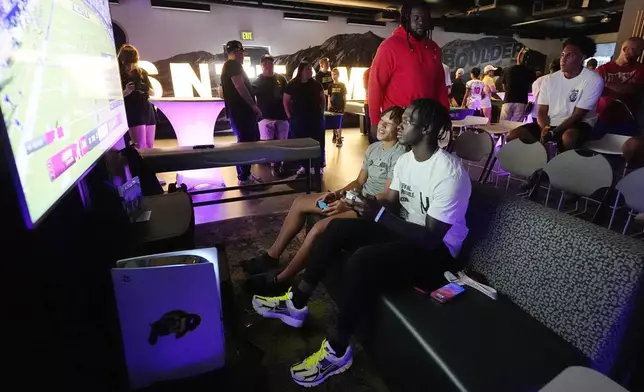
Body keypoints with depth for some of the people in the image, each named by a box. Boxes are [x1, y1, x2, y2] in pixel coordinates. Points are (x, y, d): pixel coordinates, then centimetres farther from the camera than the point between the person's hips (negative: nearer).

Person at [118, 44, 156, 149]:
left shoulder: (142, 72, 10)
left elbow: (153, 93, 12)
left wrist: (146, 89, -9)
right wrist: (126, 91, -22)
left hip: (147, 110, 5)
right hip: (133, 113, -5)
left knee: (150, 145, 8)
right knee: (141, 145, -10)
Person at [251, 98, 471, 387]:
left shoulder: (450, 173, -24)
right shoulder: (405, 159, 3)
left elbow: (432, 238, -26)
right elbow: (391, 206, 7)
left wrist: (379, 214, -28)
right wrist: (368, 206, -15)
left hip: (437, 252, -8)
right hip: (405, 232, 8)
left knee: (362, 260, -33)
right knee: (339, 227, -9)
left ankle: (337, 351, -12)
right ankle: (296, 302, 3)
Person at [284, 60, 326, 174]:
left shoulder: (316, 84, 5)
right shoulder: (292, 85, 0)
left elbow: (323, 99, 14)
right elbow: (286, 101, 6)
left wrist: (321, 112, 5)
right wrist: (289, 115, 1)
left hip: (315, 118, 1)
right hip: (298, 119, 0)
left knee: (317, 142, 1)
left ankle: (319, 165, 10)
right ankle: (303, 166, 16)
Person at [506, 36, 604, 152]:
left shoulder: (593, 80, -9)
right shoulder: (550, 79, 3)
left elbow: (578, 115, -14)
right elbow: (542, 111, 1)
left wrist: (553, 133, -26)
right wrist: (545, 128, -21)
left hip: (578, 124, -4)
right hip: (551, 124, 4)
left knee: (568, 138, -41)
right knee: (513, 136, -19)